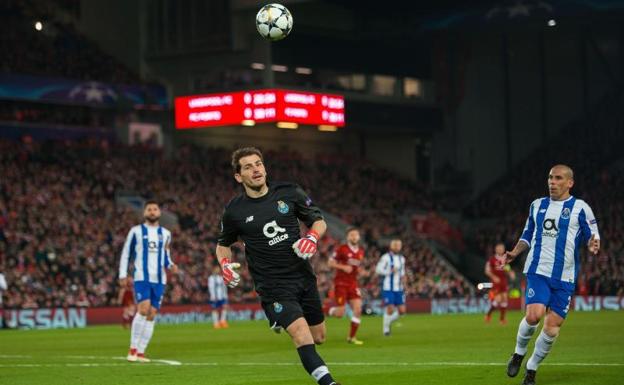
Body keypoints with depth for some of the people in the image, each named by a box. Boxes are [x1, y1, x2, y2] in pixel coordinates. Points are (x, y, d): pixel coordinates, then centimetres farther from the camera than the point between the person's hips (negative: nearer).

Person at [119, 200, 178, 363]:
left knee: (151, 315, 0)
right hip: (141, 277, -4)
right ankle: (132, 348, -11)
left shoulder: (165, 233, 14)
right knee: (143, 309, -21)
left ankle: (140, 352, 6)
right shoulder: (136, 231, 4)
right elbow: (126, 253, 7)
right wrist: (123, 275, -1)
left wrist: (171, 265, 1)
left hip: (159, 279, 4)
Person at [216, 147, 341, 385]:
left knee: (318, 337, 14)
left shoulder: (289, 193, 0)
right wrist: (225, 264, -6)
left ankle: (280, 321, 42)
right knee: (302, 335, -22)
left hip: (303, 276, 4)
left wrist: (312, 238, -11)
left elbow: (319, 221, 11)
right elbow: (223, 244, 14)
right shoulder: (234, 211, -4)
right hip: (272, 284, -4)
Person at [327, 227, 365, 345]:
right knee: (340, 314, -10)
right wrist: (343, 267, -21)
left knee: (358, 309, -10)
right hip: (340, 283, -5)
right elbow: (330, 263, -6)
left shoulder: (361, 251, 10)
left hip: (353, 284, 5)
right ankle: (330, 310, 28)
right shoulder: (342, 249, -8)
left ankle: (351, 337, 0)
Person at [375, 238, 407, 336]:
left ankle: (389, 321, 25)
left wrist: (403, 278, 6)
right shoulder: (386, 257, -7)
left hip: (399, 288, 6)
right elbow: (378, 269, -14)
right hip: (388, 288, -6)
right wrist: (390, 271, -23)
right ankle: (386, 328, 9)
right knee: (390, 309, -11)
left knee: (401, 310, -1)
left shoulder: (402, 259, 14)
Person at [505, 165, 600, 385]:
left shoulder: (580, 208, 2)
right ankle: (519, 353, 7)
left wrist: (593, 245, -20)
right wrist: (515, 252, 4)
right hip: (537, 271, 1)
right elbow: (528, 235, 21)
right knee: (534, 315, -21)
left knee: (552, 328, -3)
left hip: (564, 278, -1)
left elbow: (592, 237, 3)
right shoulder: (537, 205, 12)